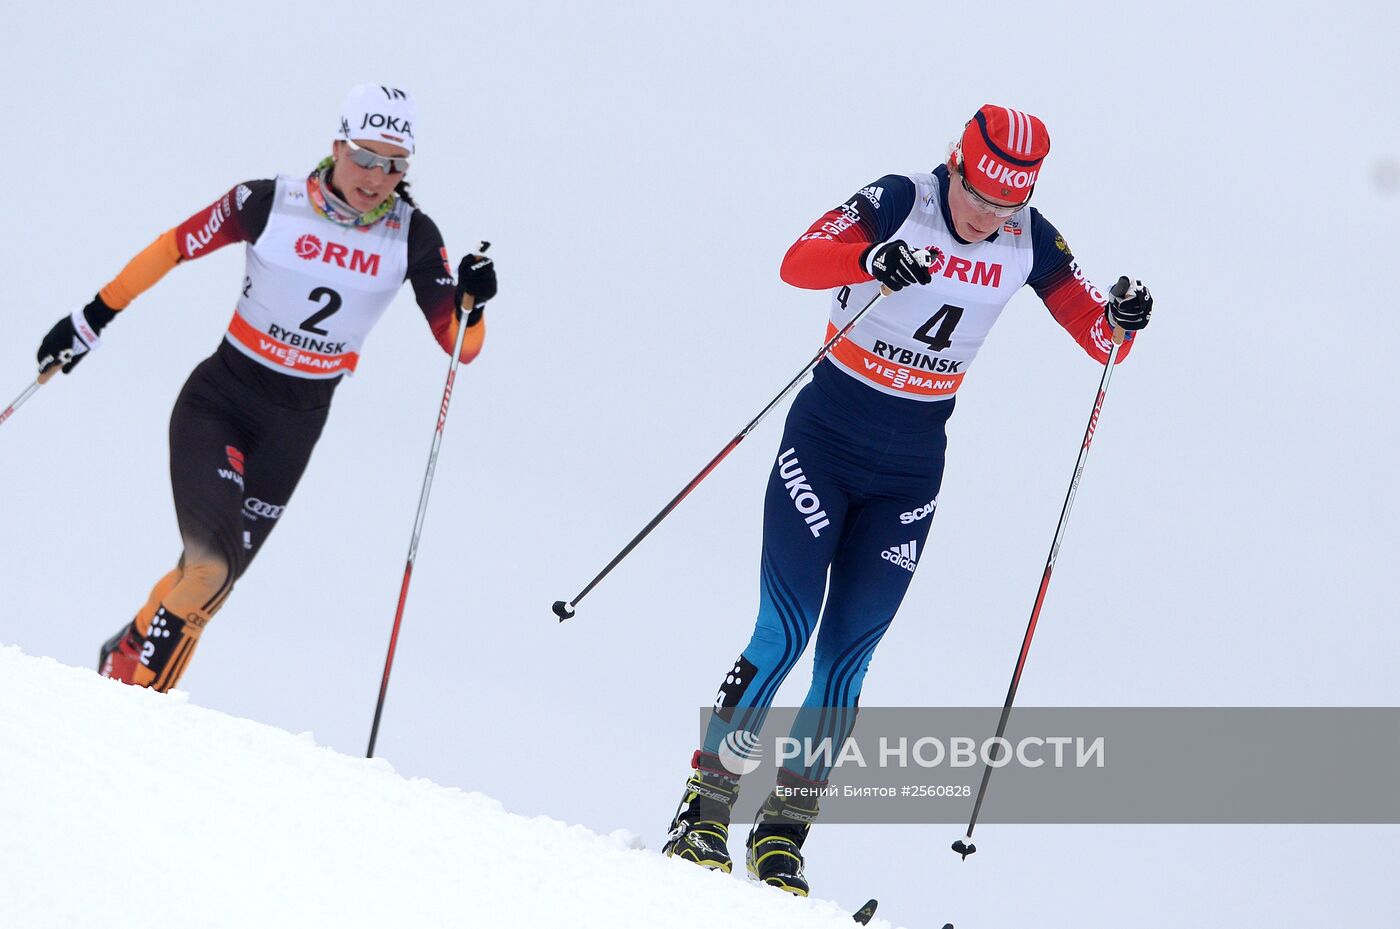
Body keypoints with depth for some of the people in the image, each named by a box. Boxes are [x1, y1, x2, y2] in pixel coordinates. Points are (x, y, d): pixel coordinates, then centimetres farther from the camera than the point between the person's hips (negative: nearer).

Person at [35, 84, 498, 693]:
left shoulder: (412, 239, -8)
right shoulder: (269, 203, -13)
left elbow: (460, 345, -7)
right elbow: (172, 247, -1)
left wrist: (472, 303, -29)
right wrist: (92, 319, 3)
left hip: (296, 425, 3)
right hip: (220, 397, -3)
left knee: (213, 575, 6)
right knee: (209, 564, -22)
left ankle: (133, 686, 27)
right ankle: (126, 668, -1)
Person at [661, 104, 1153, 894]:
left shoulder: (1028, 241, -3)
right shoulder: (898, 203, -13)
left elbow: (1099, 340, -1)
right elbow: (798, 262, -28)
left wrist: (1121, 323, -23)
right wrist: (871, 260, -47)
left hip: (908, 472, 3)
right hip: (824, 442, -3)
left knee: (846, 660, 0)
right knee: (784, 636, -12)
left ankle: (782, 835, 8)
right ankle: (704, 814, -3)